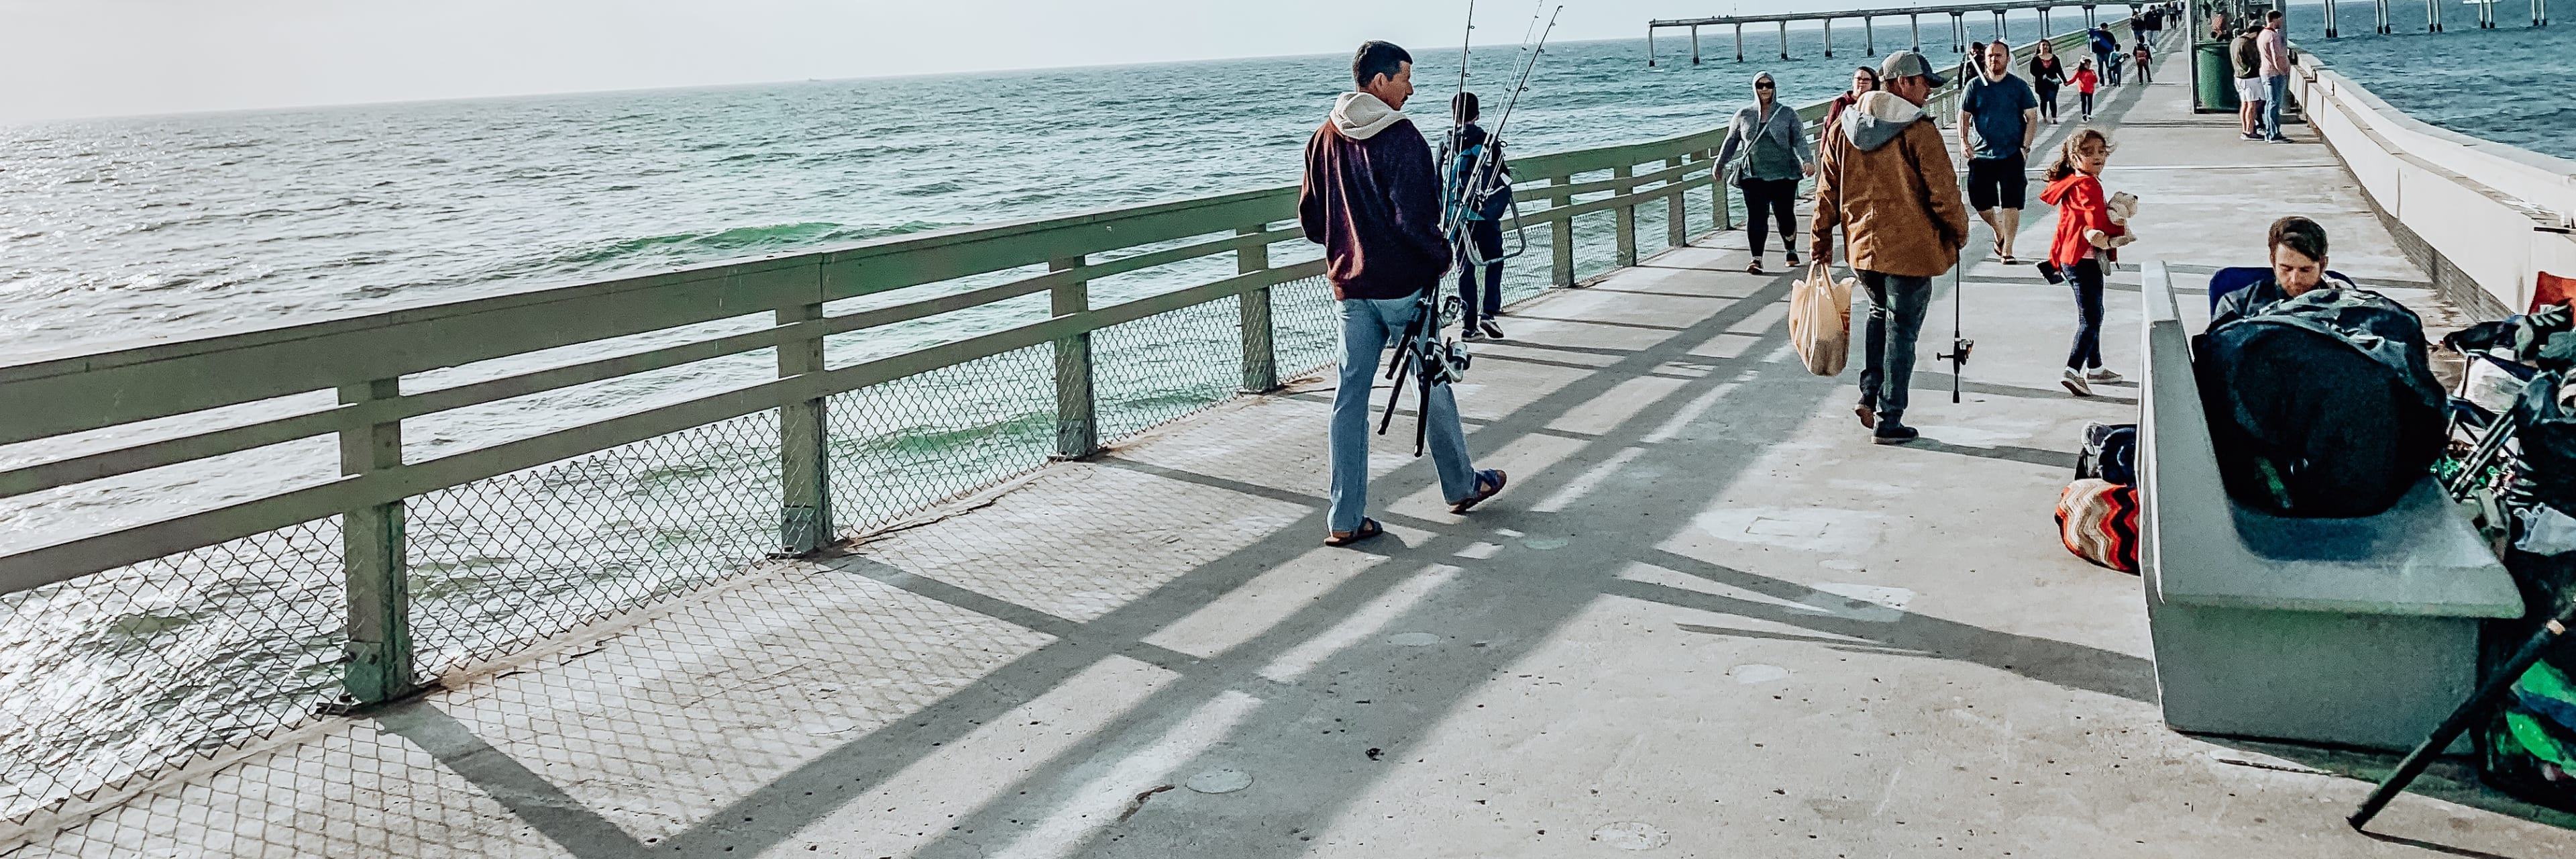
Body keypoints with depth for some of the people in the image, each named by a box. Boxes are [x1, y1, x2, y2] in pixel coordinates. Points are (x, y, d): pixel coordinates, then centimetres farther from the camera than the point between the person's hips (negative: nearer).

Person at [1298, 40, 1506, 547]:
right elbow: (1413, 217, -22)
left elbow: (1310, 219, 11)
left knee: (1351, 395, 5)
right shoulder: (1400, 138, -15)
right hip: (1403, 284, -6)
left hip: (1349, 288, 6)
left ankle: (1346, 519, 3)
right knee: (1434, 383, 12)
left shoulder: (1325, 139, 7)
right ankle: (1462, 486, 30)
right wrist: (1443, 254, -5)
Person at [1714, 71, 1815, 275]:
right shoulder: (1744, 115, 9)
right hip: (1754, 174, 1)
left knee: (1785, 214, 3)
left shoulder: (1787, 113, 5)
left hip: (1784, 174, -1)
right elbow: (1731, 141, 16)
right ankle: (1756, 258, -7)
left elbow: (1799, 139, 0)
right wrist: (1720, 164, 18)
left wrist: (1807, 160, -15)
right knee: (1755, 216, -9)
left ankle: (1791, 251, 28)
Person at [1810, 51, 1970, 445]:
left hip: (1861, 246, 5)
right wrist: (1959, 232, 4)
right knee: (1901, 330, 4)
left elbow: (1827, 192, 8)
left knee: (1880, 313, 27)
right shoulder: (1918, 130, -14)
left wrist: (1821, 242, 15)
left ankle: (1871, 395, 17)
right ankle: (1888, 422, 9)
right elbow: (1943, 191, -12)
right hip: (1910, 249, -5)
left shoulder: (1842, 129, 3)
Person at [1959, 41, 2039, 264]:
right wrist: (1964, 141, -12)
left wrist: (2025, 147, -7)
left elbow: (2032, 118, 3)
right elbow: (1964, 116, 5)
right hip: (1981, 154, 2)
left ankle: (2007, 250, 4)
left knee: (2012, 204, -6)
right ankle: (1999, 232, 35)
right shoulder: (1974, 86, 4)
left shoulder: (2019, 86, 2)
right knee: (1980, 203, 6)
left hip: (2012, 155, -2)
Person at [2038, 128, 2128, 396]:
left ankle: (2094, 367, 33)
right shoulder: (2088, 185, -18)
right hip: (2085, 260, -11)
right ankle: (2072, 371, -18)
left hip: (2073, 258, 11)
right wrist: (2121, 230, -5)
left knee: (2093, 314, 22)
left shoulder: (2073, 182, 13)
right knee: (2091, 319, -11)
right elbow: (2099, 221, -23)